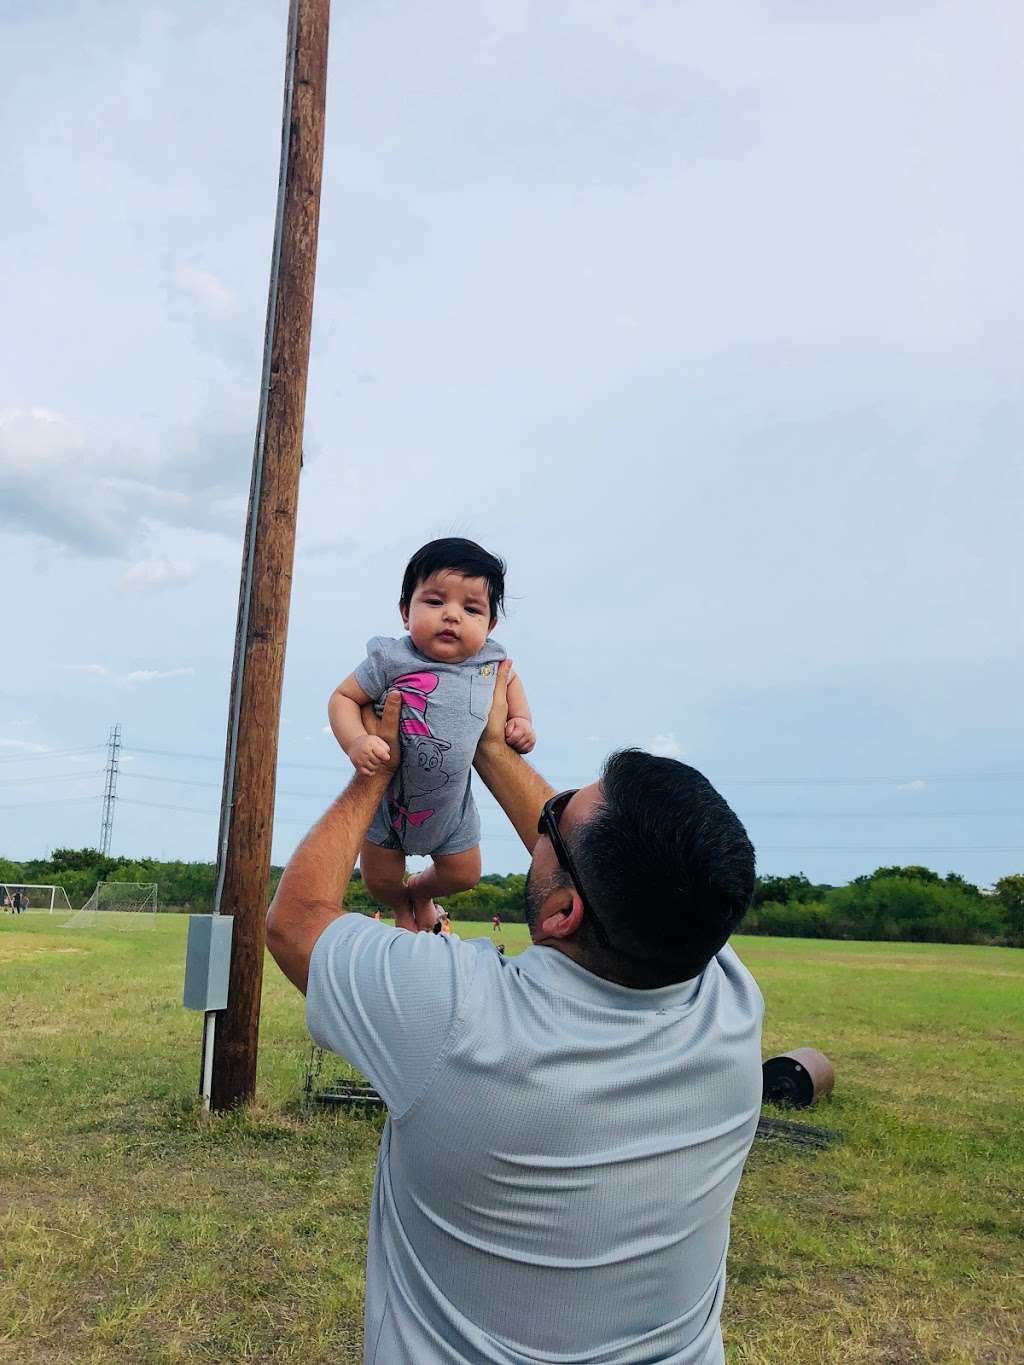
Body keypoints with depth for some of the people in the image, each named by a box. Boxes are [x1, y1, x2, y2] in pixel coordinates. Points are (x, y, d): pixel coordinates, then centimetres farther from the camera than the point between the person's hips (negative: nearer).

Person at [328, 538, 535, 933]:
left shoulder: (489, 660, -15)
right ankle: (401, 908, 52)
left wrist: (520, 719, -6)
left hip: (449, 804, 3)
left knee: (463, 875, 20)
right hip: (386, 800, -3)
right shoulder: (392, 660, -28)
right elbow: (343, 697, -18)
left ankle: (420, 893, 55)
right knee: (381, 881, 15)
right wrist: (356, 742, -35)